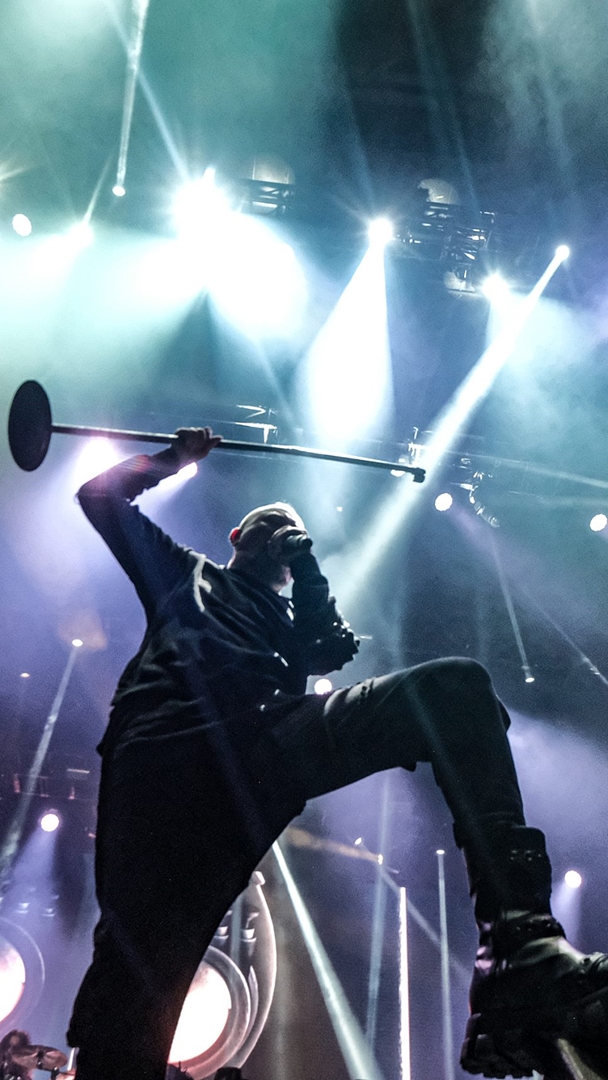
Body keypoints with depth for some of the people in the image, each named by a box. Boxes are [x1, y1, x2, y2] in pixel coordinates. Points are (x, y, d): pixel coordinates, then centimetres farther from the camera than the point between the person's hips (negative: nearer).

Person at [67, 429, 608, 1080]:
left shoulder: (292, 615, 43)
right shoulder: (185, 572, 40)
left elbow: (335, 649, 21)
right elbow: (101, 499, 39)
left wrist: (304, 562, 27)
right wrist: (173, 459, 41)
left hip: (269, 735, 2)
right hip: (163, 744, -2)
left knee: (456, 685, -21)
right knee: (139, 965, -25)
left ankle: (523, 953, -35)